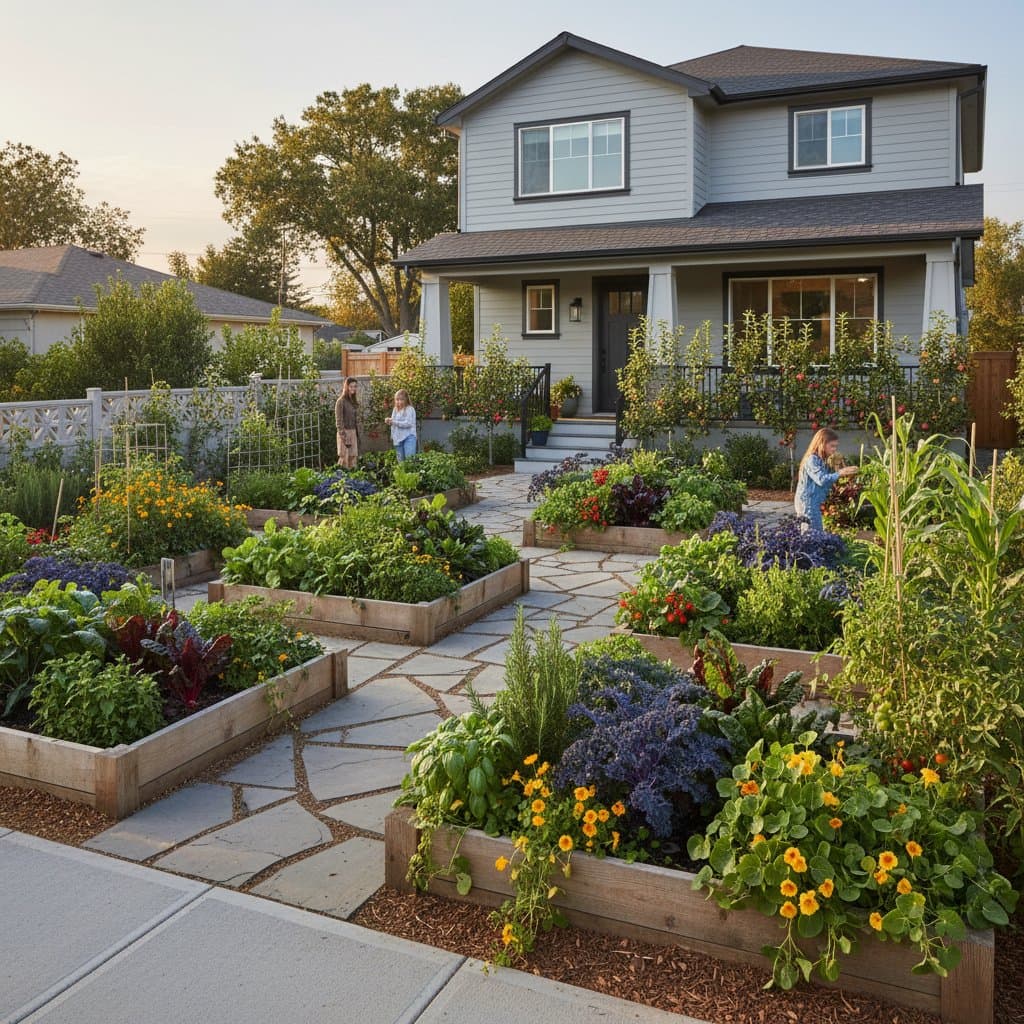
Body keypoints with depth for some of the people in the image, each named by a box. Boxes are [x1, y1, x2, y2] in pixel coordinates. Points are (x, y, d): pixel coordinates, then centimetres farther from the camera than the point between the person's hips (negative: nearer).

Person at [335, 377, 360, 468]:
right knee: (345, 457, -5)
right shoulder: (341, 401, -10)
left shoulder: (354, 401, 11)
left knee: (353, 457, 8)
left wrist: (358, 433, 12)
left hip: (354, 432, 7)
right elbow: (339, 420, -13)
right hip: (345, 432, -7)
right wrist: (343, 436, -17)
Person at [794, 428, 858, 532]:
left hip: (815, 504, 10)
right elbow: (821, 479, -29)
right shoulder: (812, 460, -15)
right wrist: (840, 473, -34)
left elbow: (828, 479, 11)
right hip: (807, 503, -10)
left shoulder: (823, 461, 14)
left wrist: (835, 467, 1)